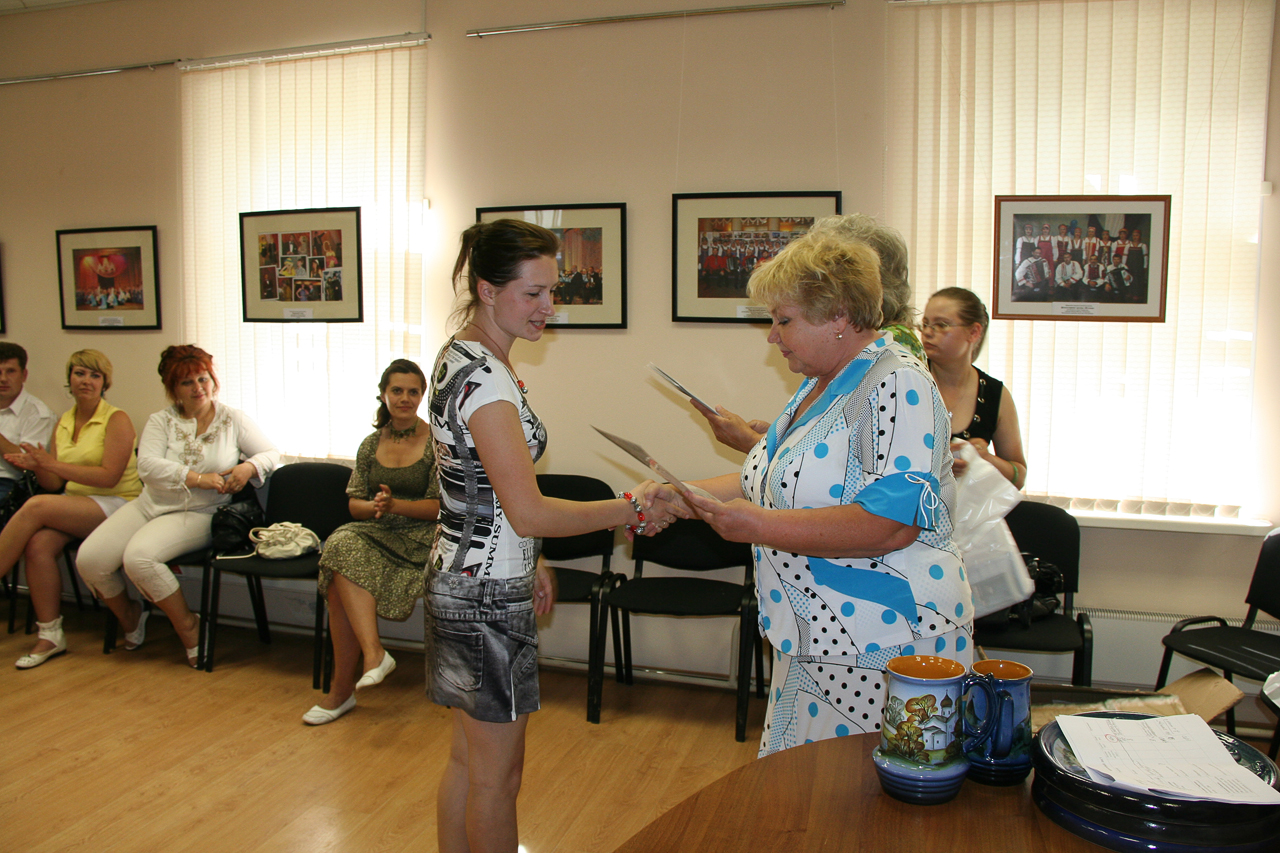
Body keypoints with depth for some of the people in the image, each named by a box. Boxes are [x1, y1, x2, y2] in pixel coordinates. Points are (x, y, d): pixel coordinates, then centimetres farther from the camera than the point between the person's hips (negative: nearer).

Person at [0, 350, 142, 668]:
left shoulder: (116, 420, -4)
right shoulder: (64, 422, 15)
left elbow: (109, 477, -14)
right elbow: (55, 484, 13)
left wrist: (53, 464, -16)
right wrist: (37, 466, -9)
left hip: (115, 505, -5)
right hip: (73, 507, 6)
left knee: (36, 507, -28)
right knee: (38, 544, -26)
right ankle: (50, 635, -16)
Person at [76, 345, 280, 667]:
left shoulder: (233, 420, 5)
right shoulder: (160, 421, 7)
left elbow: (271, 454, 7)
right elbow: (147, 466, -9)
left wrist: (249, 468, -15)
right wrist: (197, 478, -19)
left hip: (198, 514, -4)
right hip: (149, 506, 4)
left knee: (139, 556, -29)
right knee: (89, 559, -14)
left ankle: (188, 625, -9)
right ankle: (128, 616, 16)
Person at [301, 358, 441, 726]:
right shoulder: (371, 445, 14)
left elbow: (440, 507, -6)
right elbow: (353, 502, 12)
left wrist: (394, 505, -19)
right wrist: (374, 507, -11)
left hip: (419, 538, -5)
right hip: (376, 533, 5)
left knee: (341, 580, -27)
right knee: (343, 546, -31)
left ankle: (342, 689, -19)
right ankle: (373, 653, -31)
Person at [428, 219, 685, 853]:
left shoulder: (460, 357, 9)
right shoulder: (484, 377, -23)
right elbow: (530, 513, -26)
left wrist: (526, 563, 20)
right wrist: (632, 508, -18)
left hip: (461, 580, 10)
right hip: (487, 595, -10)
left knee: (468, 759, 23)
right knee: (497, 775, 8)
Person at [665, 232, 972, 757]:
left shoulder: (898, 385, -18)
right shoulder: (818, 386, 13)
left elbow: (890, 524, -27)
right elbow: (767, 481, 20)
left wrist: (759, 527, -24)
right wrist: (681, 496, 8)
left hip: (884, 643, -9)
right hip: (818, 638, 9)